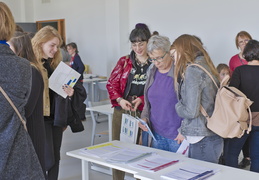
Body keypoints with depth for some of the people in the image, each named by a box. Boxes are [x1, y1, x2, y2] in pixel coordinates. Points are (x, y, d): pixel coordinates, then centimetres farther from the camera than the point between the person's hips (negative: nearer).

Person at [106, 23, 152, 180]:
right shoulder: (124, 61, 9)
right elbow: (111, 83, 6)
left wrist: (141, 99, -17)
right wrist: (120, 100, -11)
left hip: (143, 112, -2)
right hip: (121, 111, 3)